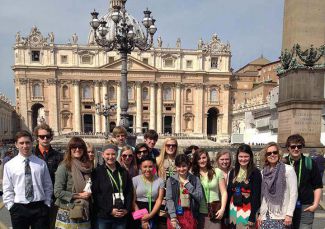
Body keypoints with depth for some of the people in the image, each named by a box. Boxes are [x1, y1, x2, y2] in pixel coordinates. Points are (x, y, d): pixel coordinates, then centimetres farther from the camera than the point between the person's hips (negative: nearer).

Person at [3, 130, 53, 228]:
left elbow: (48, 186, 7)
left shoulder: (41, 163, 2)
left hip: (40, 207, 0)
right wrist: (11, 207, -4)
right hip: (19, 209, 0)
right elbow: (7, 190, 2)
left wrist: (47, 204, 1)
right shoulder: (9, 165, 1)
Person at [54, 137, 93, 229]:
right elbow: (58, 192, -13)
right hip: (67, 214, -4)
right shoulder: (64, 167, -8)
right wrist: (79, 195, -13)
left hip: (85, 213, 5)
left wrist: (89, 193, -2)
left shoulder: (87, 167, 7)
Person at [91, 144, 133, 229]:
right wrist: (109, 210, -14)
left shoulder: (124, 172, 10)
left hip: (122, 216, 3)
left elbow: (130, 192, 10)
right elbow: (95, 195, -9)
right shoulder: (97, 172, -3)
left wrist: (127, 209, -3)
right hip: (103, 216, -3)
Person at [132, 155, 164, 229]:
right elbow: (133, 201, -5)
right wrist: (142, 219, -9)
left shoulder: (160, 181, 0)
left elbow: (159, 200, -2)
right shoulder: (135, 180, -4)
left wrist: (150, 215, -14)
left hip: (153, 215, 1)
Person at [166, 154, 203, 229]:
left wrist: (188, 185, -9)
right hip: (175, 215, -1)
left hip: (190, 216, 1)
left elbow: (200, 197, -2)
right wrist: (173, 217, -13)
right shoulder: (171, 180, 1)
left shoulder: (195, 179, 5)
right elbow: (169, 199, -5)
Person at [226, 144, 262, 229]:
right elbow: (229, 192, 9)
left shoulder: (255, 172, -9)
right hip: (233, 209, 4)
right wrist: (226, 213, 7)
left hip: (247, 210, -4)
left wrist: (253, 217, -14)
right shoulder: (233, 172, 6)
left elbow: (256, 195, -11)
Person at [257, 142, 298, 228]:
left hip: (281, 216, -4)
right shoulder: (263, 172, 8)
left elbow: (294, 193, -7)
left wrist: (289, 214, -12)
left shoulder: (288, 169, -5)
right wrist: (260, 213, 9)